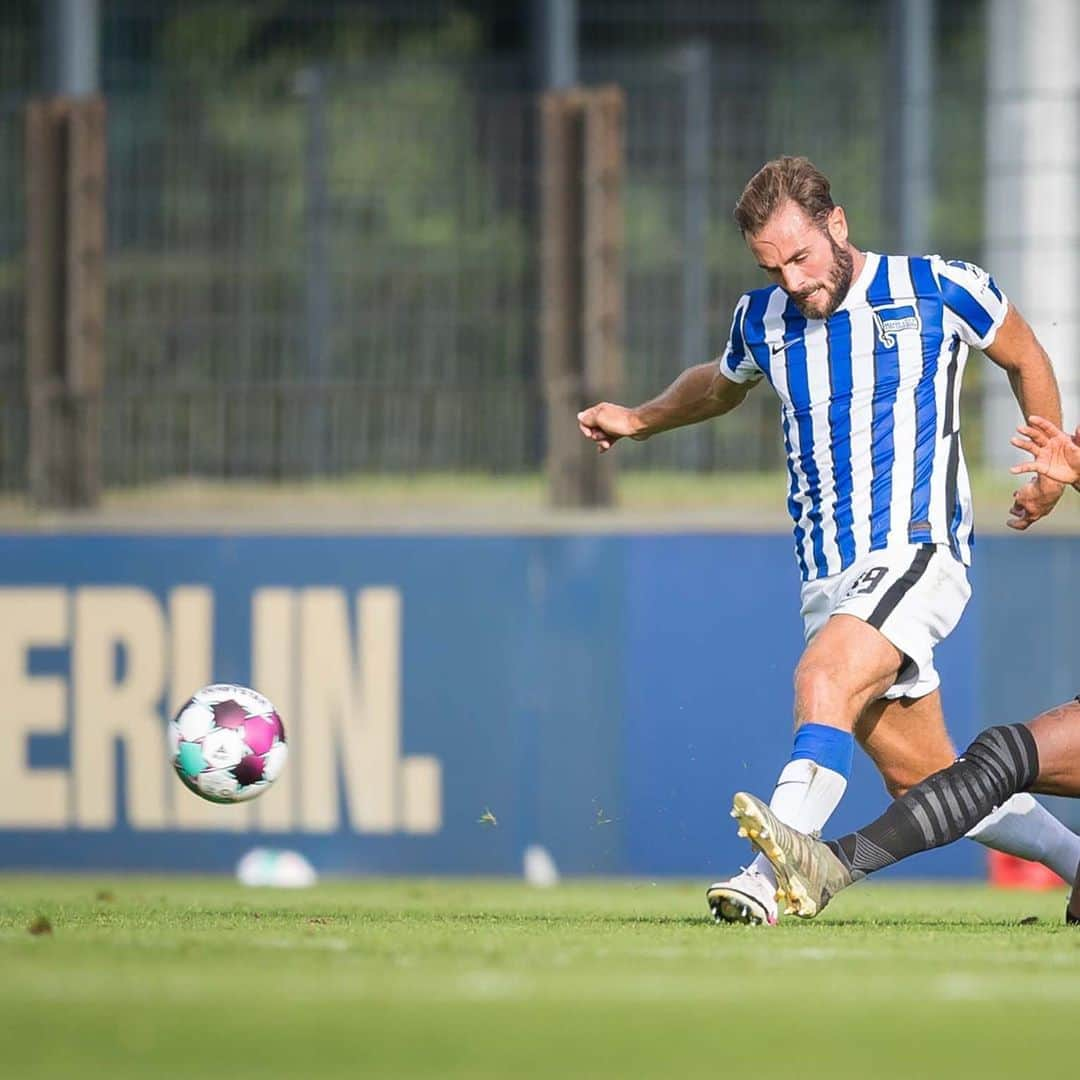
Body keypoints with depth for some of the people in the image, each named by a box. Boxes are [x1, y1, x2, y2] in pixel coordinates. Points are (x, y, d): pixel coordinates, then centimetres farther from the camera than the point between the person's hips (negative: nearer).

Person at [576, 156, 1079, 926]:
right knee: (924, 780, 4)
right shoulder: (763, 319, 7)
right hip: (830, 578, 5)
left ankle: (774, 873, -42)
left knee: (823, 677, -31)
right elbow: (723, 383, 32)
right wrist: (639, 421, 23)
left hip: (918, 551, -5)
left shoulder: (939, 290, -5)